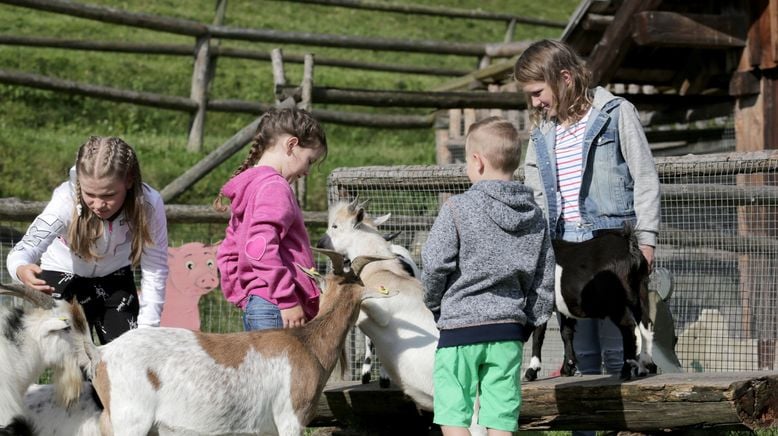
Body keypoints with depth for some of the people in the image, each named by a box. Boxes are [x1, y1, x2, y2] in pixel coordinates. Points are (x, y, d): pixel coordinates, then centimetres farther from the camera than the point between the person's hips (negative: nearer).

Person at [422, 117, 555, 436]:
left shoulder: (458, 209, -9)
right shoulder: (535, 216, 7)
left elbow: (435, 265, -10)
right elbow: (544, 281, 9)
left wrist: (434, 303, 8)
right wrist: (528, 322, 20)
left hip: (460, 326, -5)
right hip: (509, 329, 5)